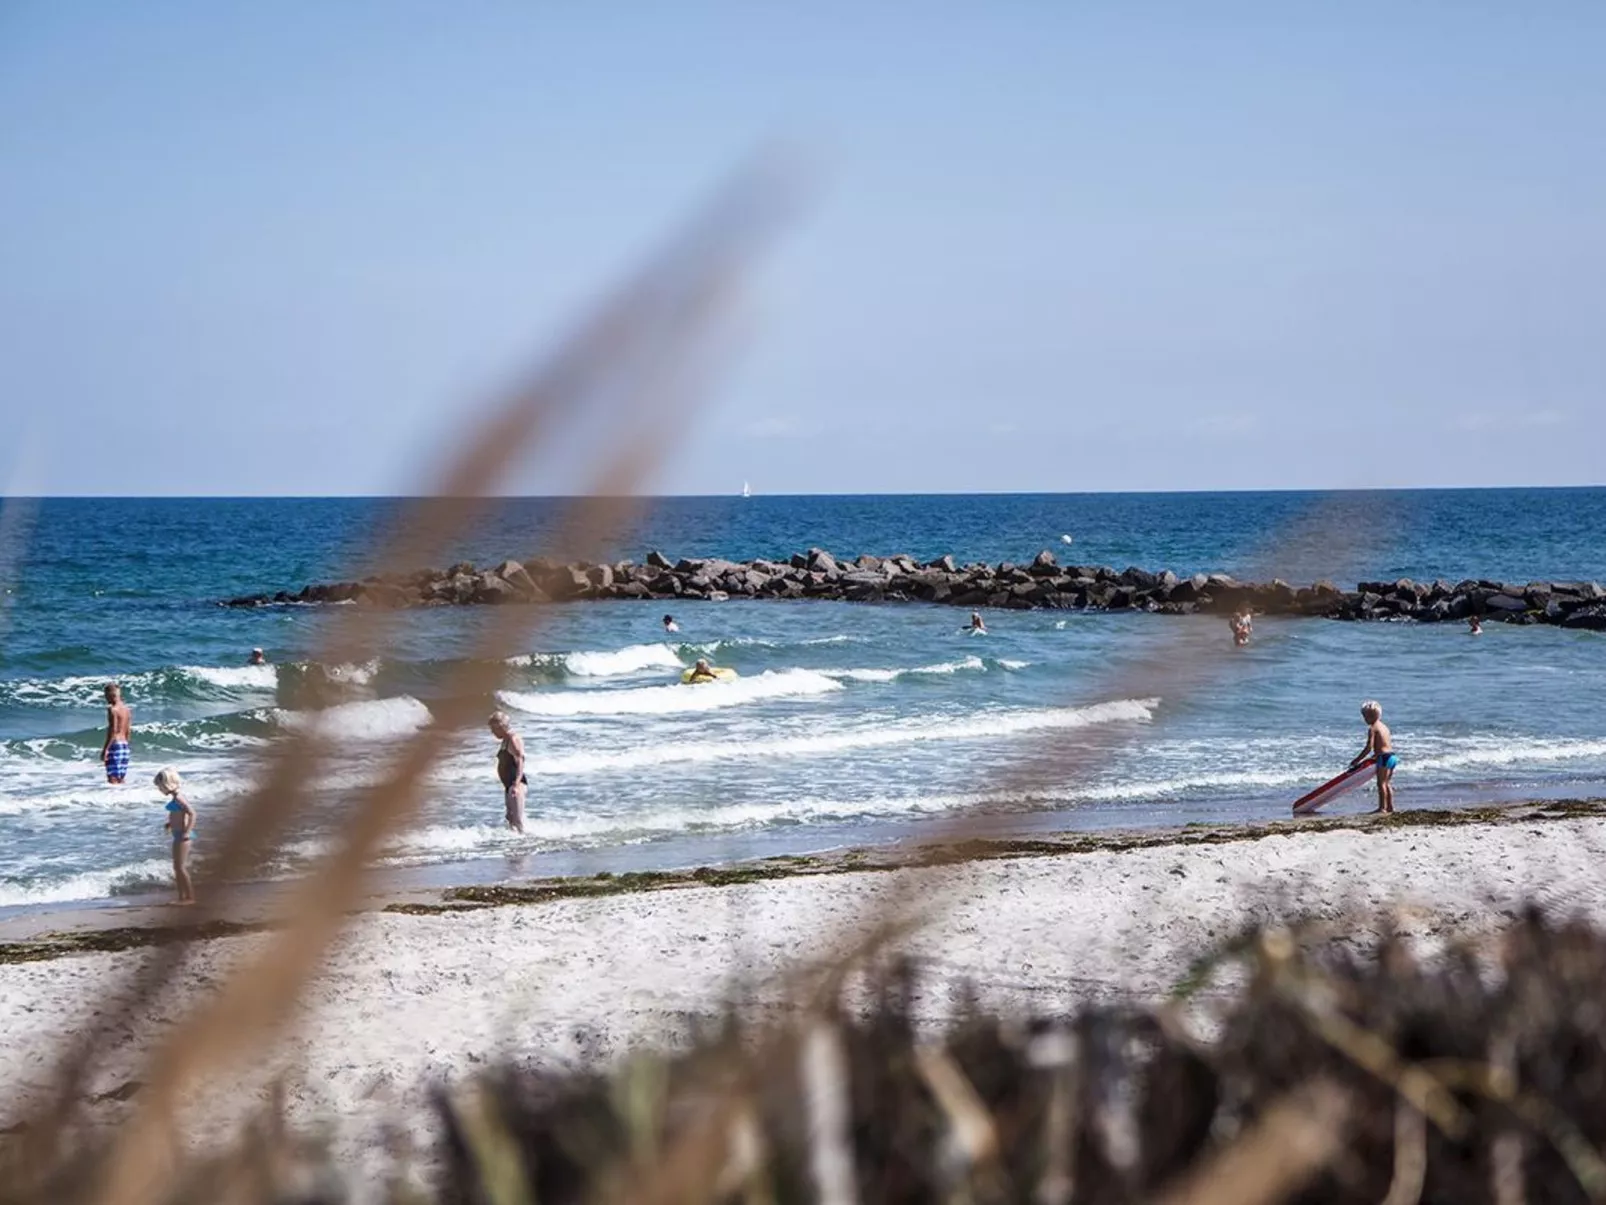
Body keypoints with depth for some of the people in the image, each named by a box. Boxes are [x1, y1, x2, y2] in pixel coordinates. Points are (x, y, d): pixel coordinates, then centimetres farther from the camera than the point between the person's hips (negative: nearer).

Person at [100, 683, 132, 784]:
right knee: (121, 778, 12)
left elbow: (113, 730, -18)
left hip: (115, 745, -8)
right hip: (125, 745, 8)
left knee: (112, 778, -8)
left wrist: (105, 749, -18)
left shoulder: (113, 709, -12)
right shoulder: (127, 709, 12)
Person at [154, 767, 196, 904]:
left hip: (182, 834, -10)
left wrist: (187, 832, -26)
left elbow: (192, 813, -24)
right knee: (177, 867, 14)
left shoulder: (178, 797, -17)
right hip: (178, 835, 10)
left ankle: (190, 897, -2)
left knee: (181, 867, -7)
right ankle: (182, 897, 19)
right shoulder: (175, 796, 11)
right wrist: (169, 823, 18)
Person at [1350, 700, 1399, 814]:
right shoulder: (1383, 726, 18)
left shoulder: (1372, 728, -10)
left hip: (1384, 758, -9)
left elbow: (1369, 748, -14)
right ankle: (1390, 807, 20)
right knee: (1387, 783, 17)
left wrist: (1356, 761, -10)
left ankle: (1382, 807, -4)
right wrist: (1374, 756, 31)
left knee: (1381, 783, -4)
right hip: (1392, 756, 9)